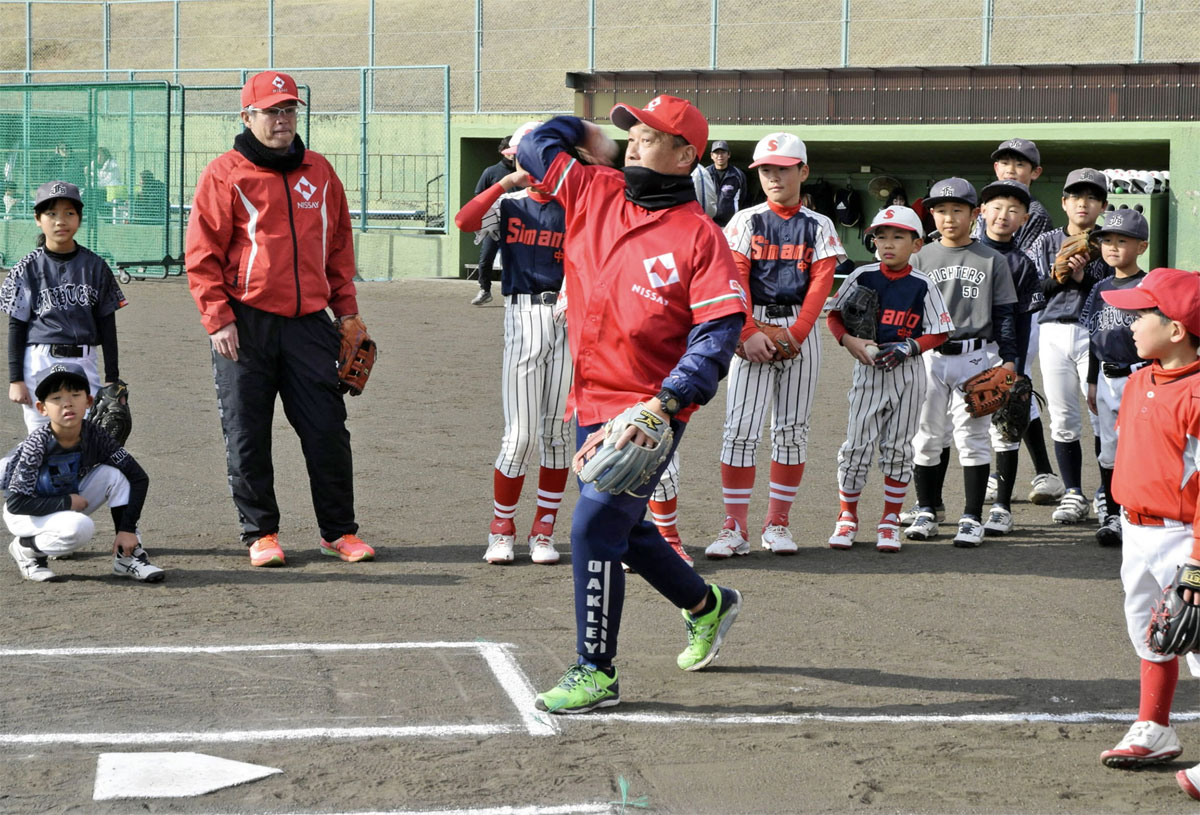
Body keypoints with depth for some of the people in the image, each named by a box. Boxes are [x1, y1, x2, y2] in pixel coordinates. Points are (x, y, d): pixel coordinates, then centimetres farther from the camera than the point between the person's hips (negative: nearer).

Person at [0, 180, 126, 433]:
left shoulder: (95, 266, 6)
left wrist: (113, 378, 7)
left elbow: (107, 324, 9)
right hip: (39, 364, -1)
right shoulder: (28, 269, 1)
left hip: (83, 364, 1)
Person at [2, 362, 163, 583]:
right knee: (80, 527, -33)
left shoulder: (95, 436, -17)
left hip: (69, 503, 5)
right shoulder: (37, 445, -28)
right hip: (29, 513, -5)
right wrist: (67, 503, -27)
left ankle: (127, 556, -11)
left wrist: (127, 529, -20)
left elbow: (138, 477, -13)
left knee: (114, 474, -15)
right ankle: (26, 548, -4)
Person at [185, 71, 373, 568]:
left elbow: (339, 245, 19)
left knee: (327, 429, 2)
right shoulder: (225, 175, -2)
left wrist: (346, 309, 13)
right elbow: (202, 255, -4)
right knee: (247, 435, 2)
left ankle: (338, 530, 13)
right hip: (244, 325, -3)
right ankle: (259, 532, 14)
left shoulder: (319, 173, 12)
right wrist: (218, 318, -11)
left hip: (308, 322, 3)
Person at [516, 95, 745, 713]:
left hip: (649, 412, -7)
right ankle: (706, 606, 43)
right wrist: (586, 134, 16)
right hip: (591, 403, 7)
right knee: (621, 528, 20)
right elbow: (534, 146, 15)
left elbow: (718, 333, -18)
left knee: (594, 526, -14)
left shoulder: (699, 237, -12)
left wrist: (666, 403, -27)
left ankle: (596, 673, -3)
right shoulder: (593, 191, 4)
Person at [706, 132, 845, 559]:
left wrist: (794, 335, -16)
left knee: (792, 428, 5)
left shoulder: (818, 227, 6)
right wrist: (748, 332, -18)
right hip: (752, 327, -1)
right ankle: (735, 528, -7)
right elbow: (735, 280, -4)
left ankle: (778, 524, 13)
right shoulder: (746, 221, 4)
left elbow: (821, 284, -3)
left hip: (800, 328, 1)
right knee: (740, 426, -8)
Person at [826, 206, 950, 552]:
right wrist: (850, 341, -13)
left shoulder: (922, 286, -2)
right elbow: (834, 316, 5)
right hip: (868, 368, 0)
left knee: (898, 448, 6)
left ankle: (890, 520, 16)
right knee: (857, 444, -1)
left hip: (908, 372, 0)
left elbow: (939, 333, 0)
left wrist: (907, 348, -14)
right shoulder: (862, 276, 0)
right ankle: (847, 517, 12)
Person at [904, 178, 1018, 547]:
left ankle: (972, 519, 3)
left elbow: (1004, 315, 6)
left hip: (976, 357, -2)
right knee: (926, 436, 6)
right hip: (929, 357, 2)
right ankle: (926, 512, 18)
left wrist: (1008, 360, 0)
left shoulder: (991, 261, 5)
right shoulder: (921, 258, 9)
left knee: (973, 437, -2)